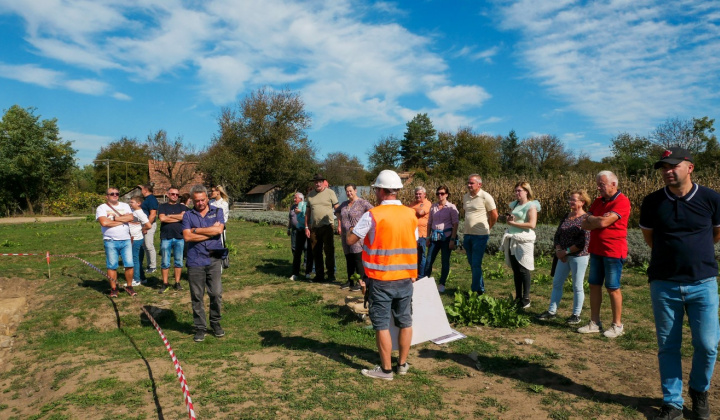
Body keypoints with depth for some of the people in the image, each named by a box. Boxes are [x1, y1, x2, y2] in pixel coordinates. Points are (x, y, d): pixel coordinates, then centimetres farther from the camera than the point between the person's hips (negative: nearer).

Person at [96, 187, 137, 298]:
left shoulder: (125, 206, 14)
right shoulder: (102, 208, 3)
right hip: (110, 241, -2)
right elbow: (104, 222, -14)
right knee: (112, 266, 3)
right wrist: (122, 220, -6)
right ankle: (113, 288, 13)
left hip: (126, 240, 2)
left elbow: (130, 218, -4)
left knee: (129, 264, -2)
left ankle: (129, 286, 12)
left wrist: (115, 218, -9)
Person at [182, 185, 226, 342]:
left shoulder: (217, 212, 8)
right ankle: (200, 328, 18)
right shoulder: (188, 215, 8)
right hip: (195, 260, 0)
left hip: (214, 259, 0)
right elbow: (187, 236, -7)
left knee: (216, 294, 1)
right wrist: (210, 231, -8)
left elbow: (219, 230, -10)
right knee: (197, 297, 5)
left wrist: (196, 230, -5)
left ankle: (215, 323, 21)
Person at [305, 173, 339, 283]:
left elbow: (337, 208, -3)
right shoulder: (310, 195, 11)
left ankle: (331, 275, 8)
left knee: (329, 251, -1)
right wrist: (306, 227, 9)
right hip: (314, 227, 5)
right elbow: (308, 212, 14)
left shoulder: (330, 192, -2)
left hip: (327, 226, -4)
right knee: (316, 253, 10)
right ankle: (319, 275, 21)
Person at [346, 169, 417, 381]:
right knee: (405, 321, 14)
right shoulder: (411, 214, 3)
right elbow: (414, 244, 9)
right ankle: (402, 364, 26)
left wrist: (356, 225, 11)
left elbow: (350, 240, -7)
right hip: (406, 278, 5)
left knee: (382, 324, 5)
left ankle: (386, 369, 13)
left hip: (381, 279, -5)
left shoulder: (373, 215, -12)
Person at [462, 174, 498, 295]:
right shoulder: (465, 197, 7)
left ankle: (476, 290, 6)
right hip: (467, 234, 7)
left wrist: (487, 228, 7)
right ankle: (480, 288, 27)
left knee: (476, 264, -5)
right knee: (472, 263, 13)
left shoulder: (486, 197, -11)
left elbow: (494, 216, -4)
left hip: (480, 235, -7)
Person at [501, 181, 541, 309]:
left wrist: (513, 223, -12)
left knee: (523, 270, -5)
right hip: (512, 241, 7)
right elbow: (509, 219, 24)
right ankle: (518, 298, 19)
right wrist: (508, 219, -1)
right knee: (515, 270, 10)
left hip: (524, 241, -7)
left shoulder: (531, 206, -6)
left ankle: (526, 299, 4)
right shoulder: (514, 204, 15)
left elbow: (532, 224, -16)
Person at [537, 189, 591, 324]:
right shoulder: (566, 216, 9)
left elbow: (585, 242, -19)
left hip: (579, 256, -7)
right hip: (563, 256, 7)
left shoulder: (586, 219, -12)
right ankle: (552, 311, 19)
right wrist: (558, 250, -5)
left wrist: (566, 251, -16)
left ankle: (576, 315, 18)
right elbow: (557, 235, 11)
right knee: (556, 283, 10)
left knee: (577, 286, 5)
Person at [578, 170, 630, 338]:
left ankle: (617, 325, 15)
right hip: (596, 250, 7)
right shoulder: (598, 201, 11)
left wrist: (590, 219, -5)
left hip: (613, 252, -7)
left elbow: (604, 222, -24)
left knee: (613, 288, 1)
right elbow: (584, 225, 5)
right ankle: (594, 323, 19)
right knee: (594, 285, 10)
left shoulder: (622, 202, -13)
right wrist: (598, 221, -13)